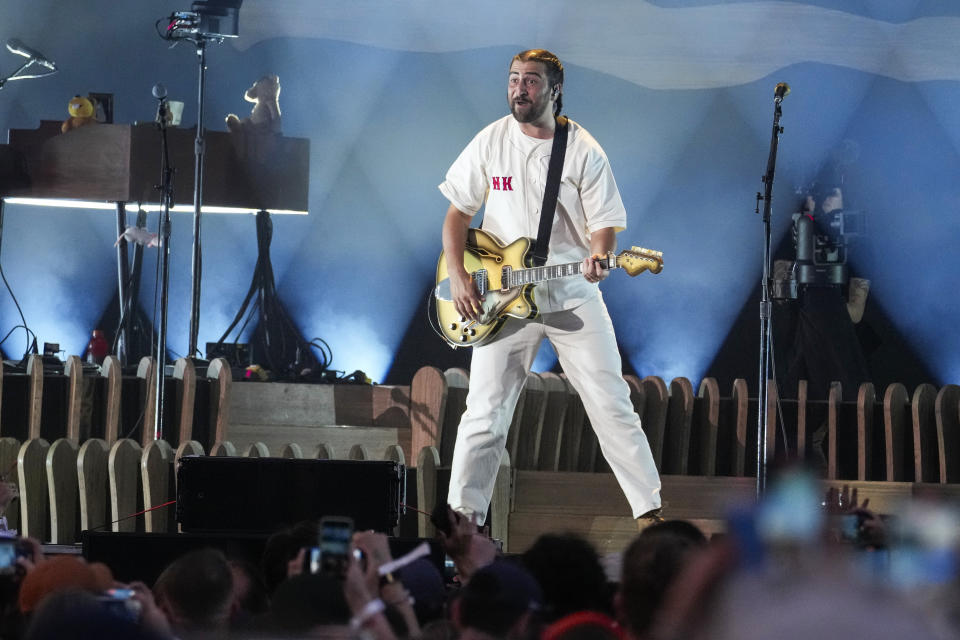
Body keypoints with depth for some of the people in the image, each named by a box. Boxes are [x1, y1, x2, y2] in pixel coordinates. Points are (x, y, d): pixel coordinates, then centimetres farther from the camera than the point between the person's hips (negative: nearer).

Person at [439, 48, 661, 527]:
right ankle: (463, 517, 8)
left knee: (611, 405, -3)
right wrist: (458, 276, -3)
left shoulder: (584, 151, -4)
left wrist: (597, 259, -25)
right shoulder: (491, 142, 2)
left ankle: (650, 510, 4)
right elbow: (458, 212, 8)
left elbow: (603, 223, -3)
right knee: (485, 412, -1)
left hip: (573, 295, -1)